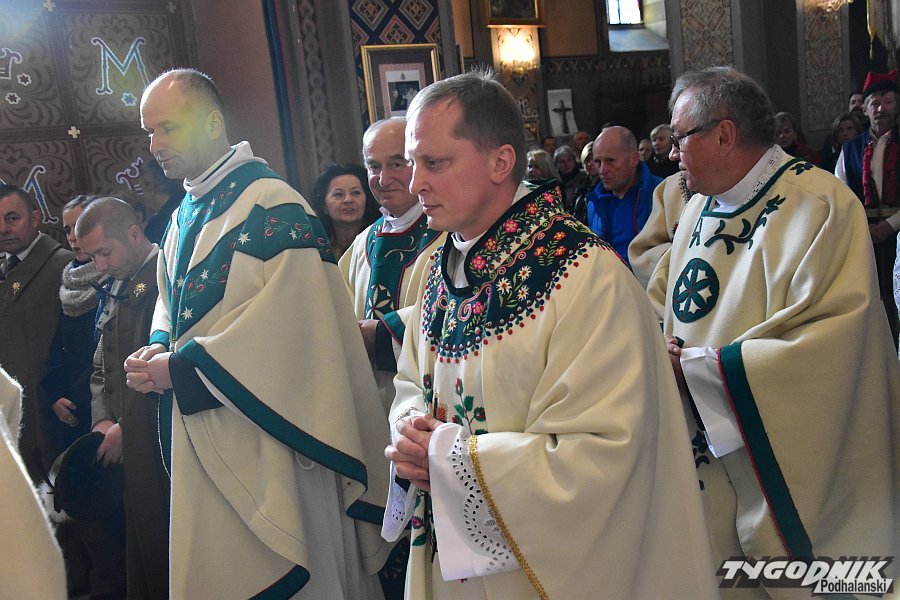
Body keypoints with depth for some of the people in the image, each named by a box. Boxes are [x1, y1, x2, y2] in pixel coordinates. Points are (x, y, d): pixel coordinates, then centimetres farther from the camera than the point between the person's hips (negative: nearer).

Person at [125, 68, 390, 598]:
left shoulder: (273, 206, -14)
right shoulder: (185, 217, 14)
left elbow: (290, 319, -21)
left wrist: (182, 367, -16)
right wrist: (159, 347, 0)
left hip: (263, 438, -8)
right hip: (201, 438, 8)